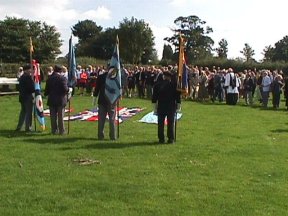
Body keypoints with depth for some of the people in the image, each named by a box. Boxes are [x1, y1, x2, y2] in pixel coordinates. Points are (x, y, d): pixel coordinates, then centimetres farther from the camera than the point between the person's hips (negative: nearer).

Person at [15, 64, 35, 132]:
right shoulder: (28, 77, -16)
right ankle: (28, 127, 4)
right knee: (28, 112, 0)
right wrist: (35, 90, -2)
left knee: (23, 112, 16)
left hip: (22, 97, 8)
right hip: (28, 97, -8)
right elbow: (32, 87, -18)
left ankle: (19, 127, 19)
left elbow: (20, 88, 14)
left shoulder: (21, 77, 10)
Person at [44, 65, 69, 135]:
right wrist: (68, 90, 3)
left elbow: (47, 90, 4)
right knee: (60, 116, 3)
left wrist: (46, 94, 24)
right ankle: (61, 131, 6)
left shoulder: (49, 78, 2)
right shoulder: (63, 78, -11)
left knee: (53, 116, 9)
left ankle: (54, 130, 13)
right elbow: (65, 89, -18)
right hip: (61, 100, -3)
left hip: (52, 100, 3)